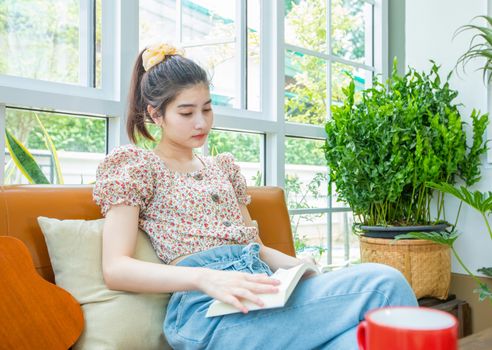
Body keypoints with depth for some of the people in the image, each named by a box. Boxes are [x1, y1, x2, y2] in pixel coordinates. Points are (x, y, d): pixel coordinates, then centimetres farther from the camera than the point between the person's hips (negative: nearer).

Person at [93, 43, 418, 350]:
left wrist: (298, 265, 2)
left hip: (262, 291, 6)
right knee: (383, 284, -26)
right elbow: (116, 269, -5)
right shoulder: (135, 164, 7)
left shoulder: (224, 166, 26)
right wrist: (204, 278, -21)